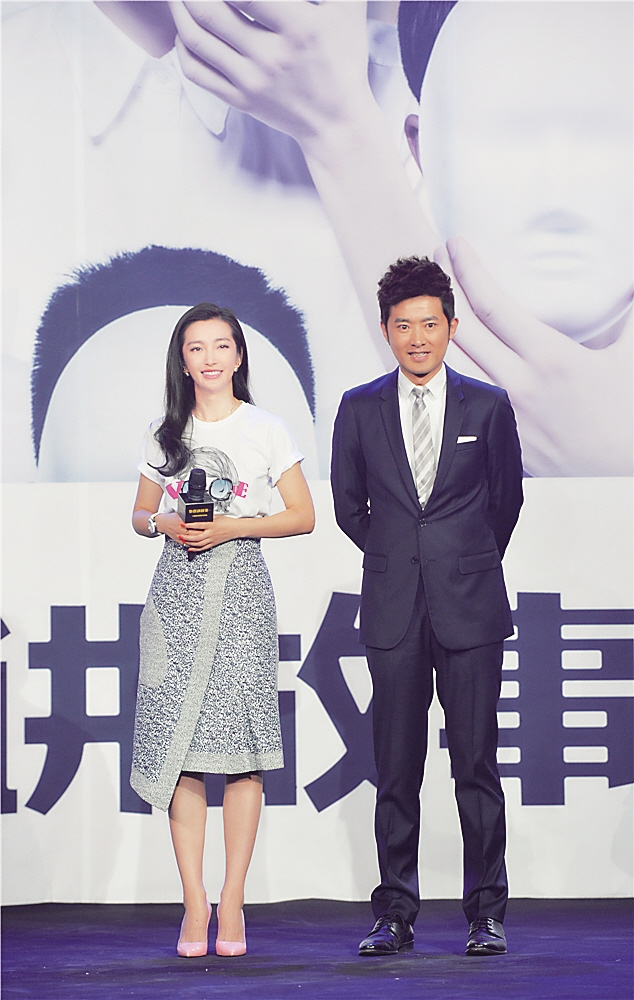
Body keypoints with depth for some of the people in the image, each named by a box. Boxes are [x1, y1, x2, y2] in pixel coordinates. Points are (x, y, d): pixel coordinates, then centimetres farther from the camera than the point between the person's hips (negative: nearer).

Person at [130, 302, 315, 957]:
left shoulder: (265, 430, 5)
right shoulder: (164, 435, 12)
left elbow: (302, 516, 4)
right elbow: (141, 514, 19)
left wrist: (232, 527, -9)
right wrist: (164, 524, -4)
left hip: (241, 588, -2)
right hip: (178, 590, 2)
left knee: (241, 748, -5)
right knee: (178, 745, -5)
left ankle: (232, 901, -1)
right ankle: (194, 899, -2)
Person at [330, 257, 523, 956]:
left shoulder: (488, 406, 4)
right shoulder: (359, 409, 6)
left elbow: (506, 499, 13)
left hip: (470, 608, -1)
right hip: (393, 610, 1)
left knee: (477, 765, -2)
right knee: (396, 770, 3)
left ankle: (485, 916, 4)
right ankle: (395, 916, 8)